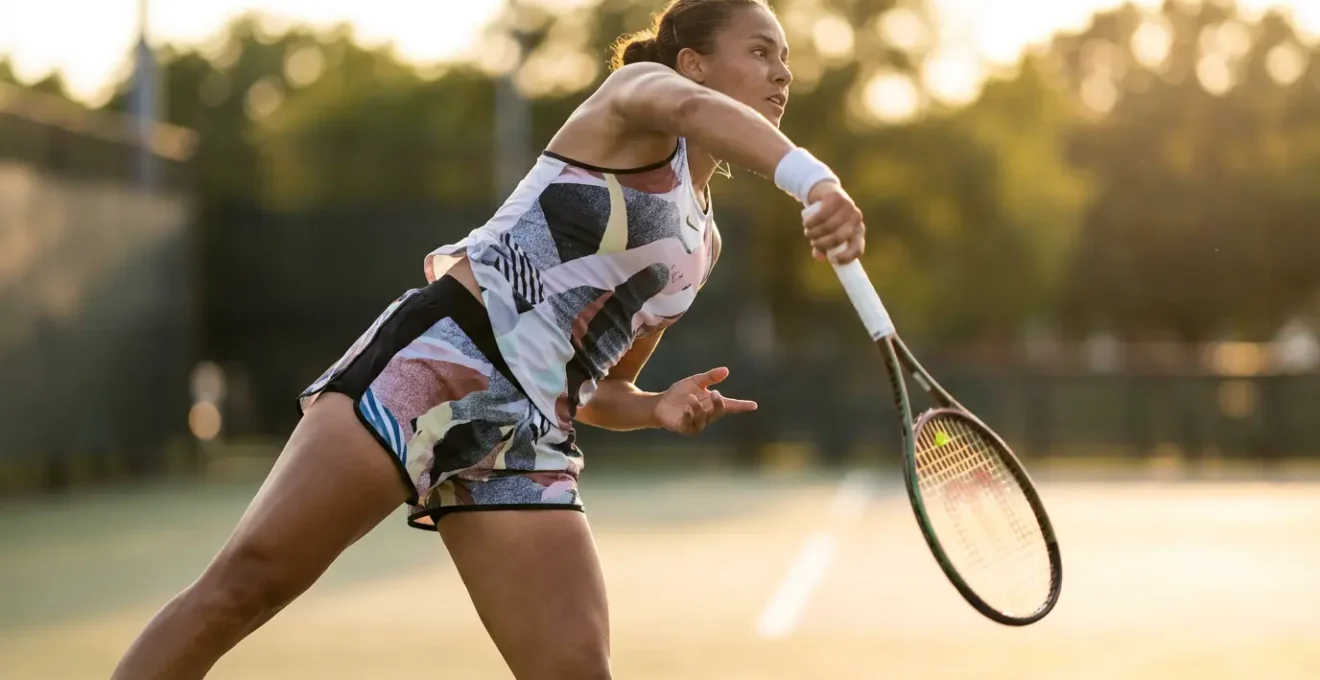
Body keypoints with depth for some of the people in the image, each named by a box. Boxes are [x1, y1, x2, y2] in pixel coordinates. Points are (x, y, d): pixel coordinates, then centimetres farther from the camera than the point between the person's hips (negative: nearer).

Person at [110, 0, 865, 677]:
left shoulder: (703, 244, 23)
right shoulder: (640, 89, 5)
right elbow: (695, 109, -23)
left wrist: (658, 408, 4)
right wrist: (815, 179, -43)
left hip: (528, 437, 7)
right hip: (437, 360, -7)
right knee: (247, 582, -15)